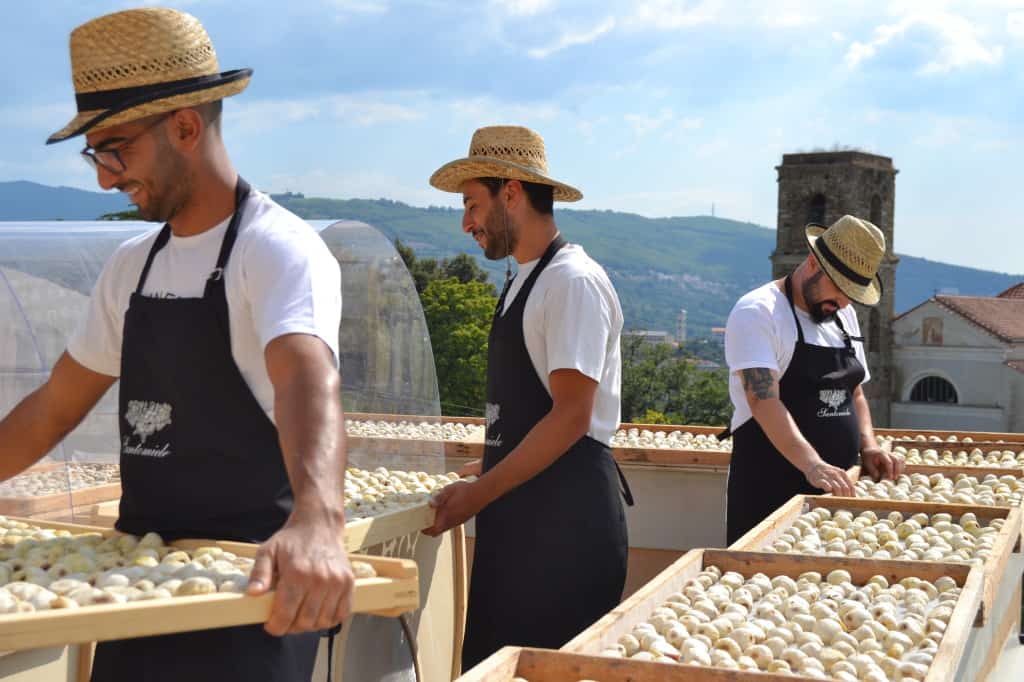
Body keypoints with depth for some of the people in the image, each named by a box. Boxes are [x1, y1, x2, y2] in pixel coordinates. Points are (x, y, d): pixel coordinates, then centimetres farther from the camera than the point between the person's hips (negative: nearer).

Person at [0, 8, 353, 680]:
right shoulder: (132, 265, 8)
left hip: (258, 585, -7)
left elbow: (310, 381, -35)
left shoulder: (279, 250, -16)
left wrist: (317, 522, -52)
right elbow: (54, 408, 16)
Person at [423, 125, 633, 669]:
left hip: (565, 514, -9)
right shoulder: (524, 282, 15)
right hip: (519, 511, 9)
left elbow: (570, 417, -19)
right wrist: (479, 483, 14)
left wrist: (479, 494, -16)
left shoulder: (572, 282, -14)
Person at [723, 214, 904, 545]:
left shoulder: (844, 316, 14)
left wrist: (868, 445, 2)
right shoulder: (758, 313, -12)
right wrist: (812, 464, -35)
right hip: (771, 488, -7)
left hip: (836, 485, 7)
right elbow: (765, 402, -23)